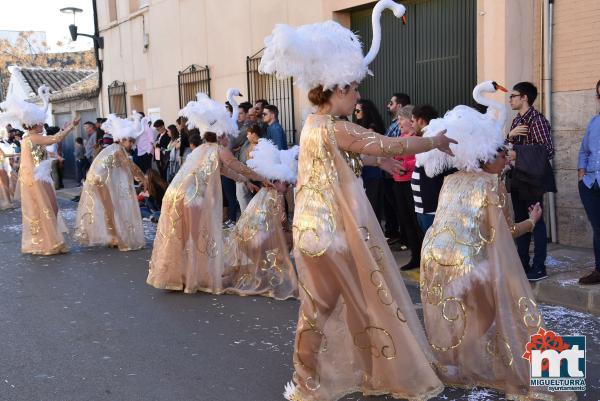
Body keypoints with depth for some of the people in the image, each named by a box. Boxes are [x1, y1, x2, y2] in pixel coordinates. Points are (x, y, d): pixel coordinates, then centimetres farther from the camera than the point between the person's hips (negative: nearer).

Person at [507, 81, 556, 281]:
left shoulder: (537, 120, -13)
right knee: (521, 219, 12)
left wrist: (517, 155, -22)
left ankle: (539, 268, 4)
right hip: (518, 177, 8)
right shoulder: (516, 121, 12)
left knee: (536, 220, -3)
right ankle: (522, 264, 21)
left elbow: (548, 150, -20)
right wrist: (510, 135, -7)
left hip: (533, 177, -8)